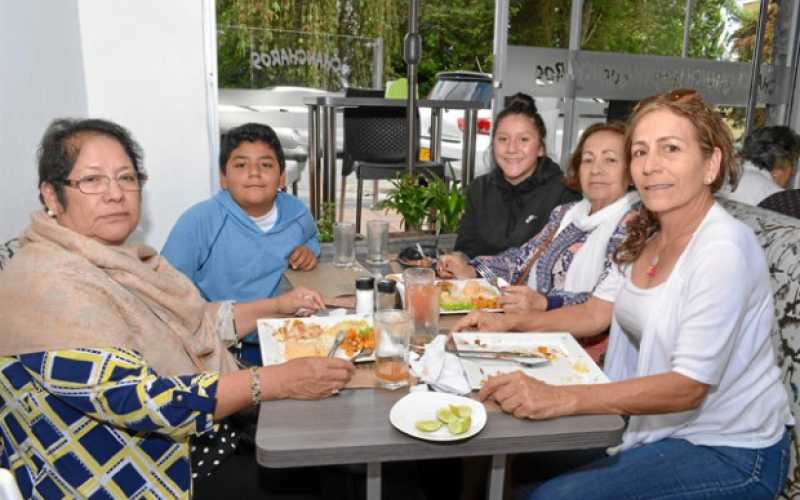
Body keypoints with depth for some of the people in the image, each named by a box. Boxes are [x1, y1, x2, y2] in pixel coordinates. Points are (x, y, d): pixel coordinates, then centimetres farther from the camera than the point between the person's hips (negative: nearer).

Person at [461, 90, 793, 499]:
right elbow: (603, 314, 11)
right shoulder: (648, 235, 1)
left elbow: (690, 385, -27)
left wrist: (562, 399, -37)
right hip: (666, 425, 7)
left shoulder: (722, 250, -24)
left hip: (729, 451, -7)